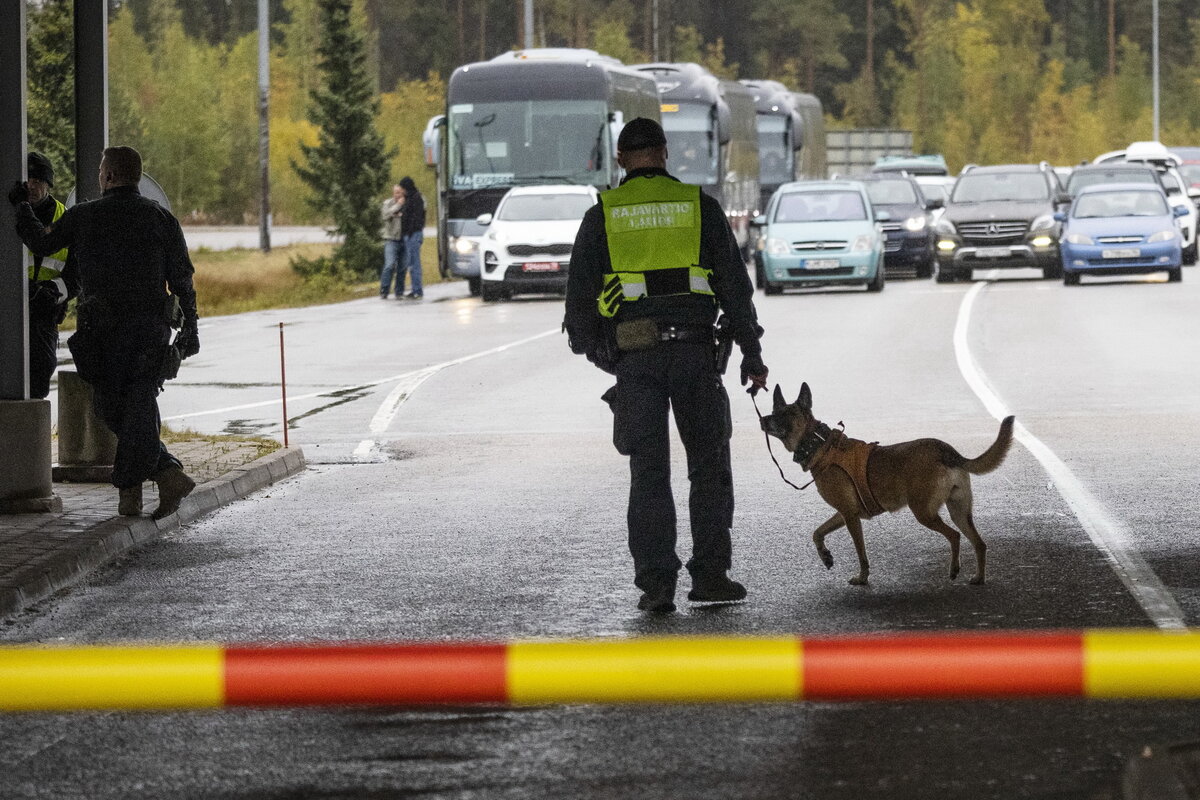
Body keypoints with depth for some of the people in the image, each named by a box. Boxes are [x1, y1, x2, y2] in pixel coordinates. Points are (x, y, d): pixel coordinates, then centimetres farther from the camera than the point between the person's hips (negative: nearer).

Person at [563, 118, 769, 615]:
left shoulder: (602, 215, 6)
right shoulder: (699, 206, 7)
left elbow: (580, 292, 7)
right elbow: (734, 284, 6)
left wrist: (589, 348, 24)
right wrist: (751, 353, 11)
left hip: (635, 355, 0)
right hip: (695, 350, 0)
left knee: (649, 472, 2)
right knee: (710, 466, 11)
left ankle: (656, 582, -6)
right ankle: (710, 574, 8)